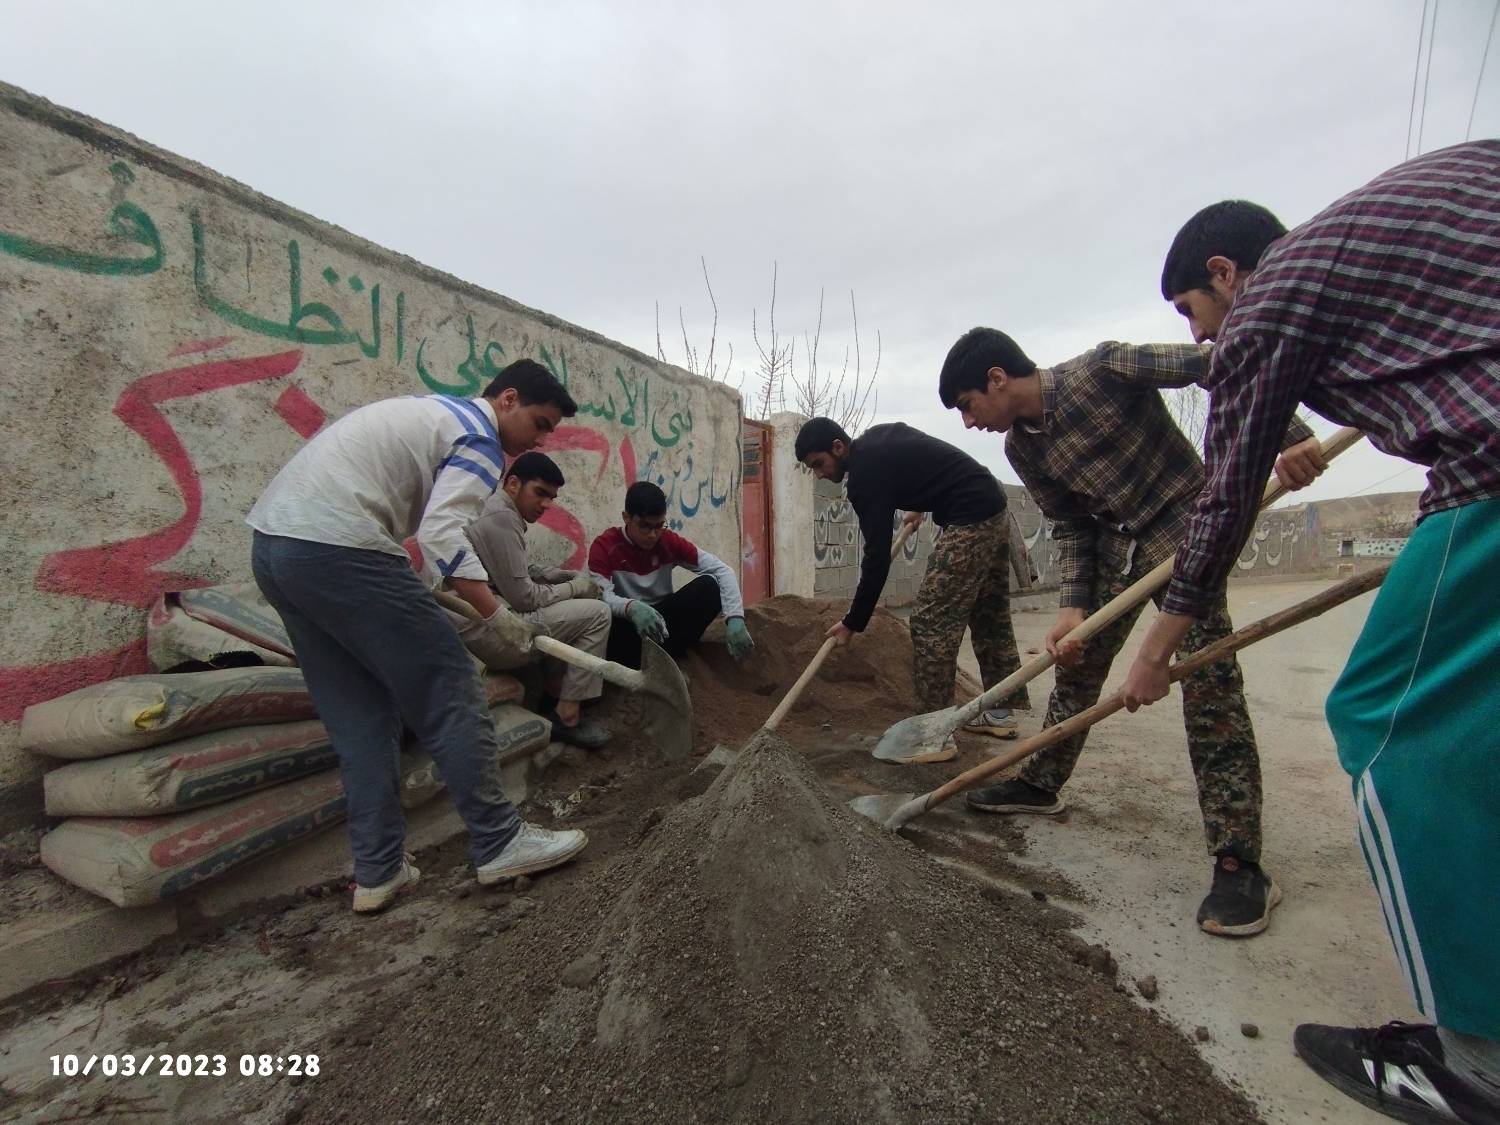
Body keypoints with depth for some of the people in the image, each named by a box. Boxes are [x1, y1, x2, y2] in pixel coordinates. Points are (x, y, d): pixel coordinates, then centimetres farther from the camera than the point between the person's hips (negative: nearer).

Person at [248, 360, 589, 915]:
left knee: (360, 714, 12)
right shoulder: (480, 440, -4)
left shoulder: (435, 411, 26)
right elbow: (441, 538, -18)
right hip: (338, 548, -10)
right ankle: (498, 843, 7)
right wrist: (495, 613, -12)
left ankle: (378, 871, 17)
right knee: (448, 692, -2)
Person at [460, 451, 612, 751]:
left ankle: (555, 692, 21)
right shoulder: (501, 518, -18)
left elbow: (521, 573, 20)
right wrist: (576, 587, -5)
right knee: (596, 614, -10)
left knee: (575, 606, 20)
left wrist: (570, 575, 7)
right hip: (484, 632, -11)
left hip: (486, 619, 11)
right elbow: (524, 597, -20)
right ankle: (566, 717, -3)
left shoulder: (500, 512, 13)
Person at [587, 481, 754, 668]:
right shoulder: (604, 547, -11)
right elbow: (602, 598, -24)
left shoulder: (670, 541, -4)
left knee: (709, 586, -20)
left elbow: (722, 571, -10)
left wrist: (735, 618, -26)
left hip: (663, 620, 3)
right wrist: (631, 607, -48)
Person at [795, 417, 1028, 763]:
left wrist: (853, 623, -10)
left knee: (930, 622, -10)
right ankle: (1002, 712, 28)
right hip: (994, 511, 11)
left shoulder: (865, 474, -15)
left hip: (969, 522, -11)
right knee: (990, 616, 17)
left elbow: (877, 558, -17)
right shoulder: (875, 437, 12)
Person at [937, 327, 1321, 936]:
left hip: (1182, 521, -6)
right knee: (1076, 667, 11)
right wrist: (1073, 605, -10)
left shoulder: (1103, 368, -20)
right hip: (1113, 542, 7)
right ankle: (1041, 784, 29)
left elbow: (1216, 364, -19)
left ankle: (1239, 864, -7)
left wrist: (1290, 433, -30)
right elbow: (1070, 527, 2)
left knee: (1208, 682, -14)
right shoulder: (1022, 448, -1)